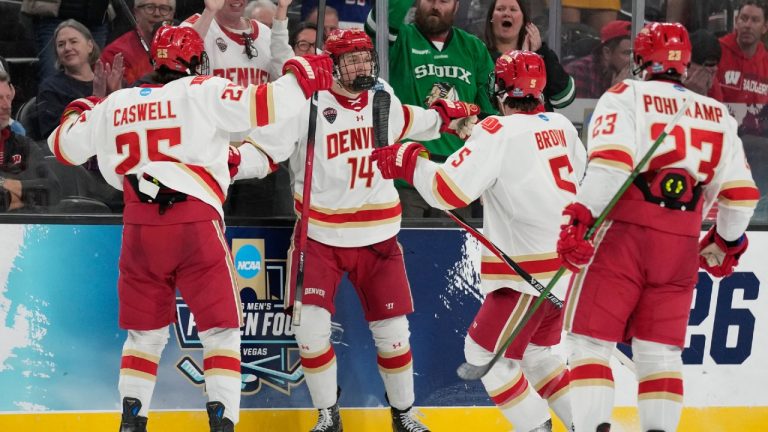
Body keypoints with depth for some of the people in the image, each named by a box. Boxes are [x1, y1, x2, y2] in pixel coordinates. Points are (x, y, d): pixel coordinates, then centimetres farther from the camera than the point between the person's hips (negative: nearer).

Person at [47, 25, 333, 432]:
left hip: (139, 228, 4)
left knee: (145, 331, 17)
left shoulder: (115, 104, 12)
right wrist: (303, 75, 8)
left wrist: (80, 112, 44)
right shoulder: (203, 92, 0)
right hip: (195, 222, -4)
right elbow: (265, 106, -9)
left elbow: (65, 146, 23)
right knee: (220, 329, 4)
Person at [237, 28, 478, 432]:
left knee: (392, 329, 6)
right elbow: (263, 150, -19)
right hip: (319, 234, -3)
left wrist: (445, 116, 11)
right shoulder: (306, 104, -14)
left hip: (376, 234, 4)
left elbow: (406, 123, 25)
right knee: (310, 324, -12)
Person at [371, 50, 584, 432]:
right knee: (532, 352, 22)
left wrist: (406, 162, -6)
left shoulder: (498, 132, -14)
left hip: (531, 270, -8)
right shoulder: (561, 126, 6)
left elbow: (448, 191, -20)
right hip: (568, 262, 8)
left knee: (486, 352, 5)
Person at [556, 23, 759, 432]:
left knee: (590, 340, 1)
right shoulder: (717, 114, 15)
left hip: (621, 237, -4)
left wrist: (580, 216, -19)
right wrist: (725, 242, 28)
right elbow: (740, 193, 14)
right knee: (660, 349, 12)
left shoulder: (625, 96, 3)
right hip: (680, 249, 4)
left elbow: (610, 160, -15)